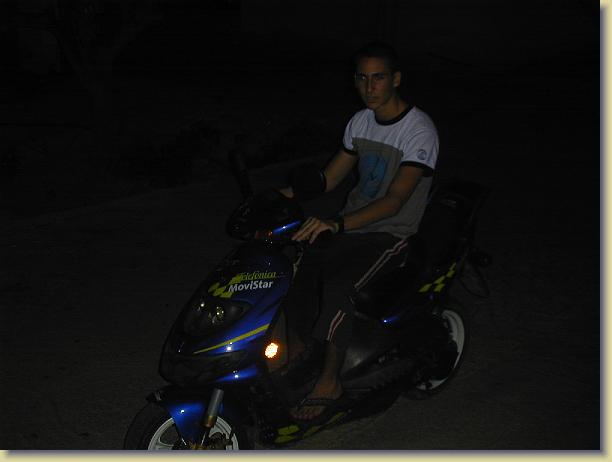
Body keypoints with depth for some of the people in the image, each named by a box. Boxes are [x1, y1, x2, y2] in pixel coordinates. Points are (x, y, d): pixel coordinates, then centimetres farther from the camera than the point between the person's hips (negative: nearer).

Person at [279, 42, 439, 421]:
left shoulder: (420, 131, -17)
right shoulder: (361, 121, 7)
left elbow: (394, 201, -27)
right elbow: (331, 177, 13)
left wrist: (336, 225, -41)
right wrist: (294, 192, -8)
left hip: (391, 233, -7)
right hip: (352, 223, 7)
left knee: (337, 285, -31)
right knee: (294, 268, -15)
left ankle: (329, 384, -16)